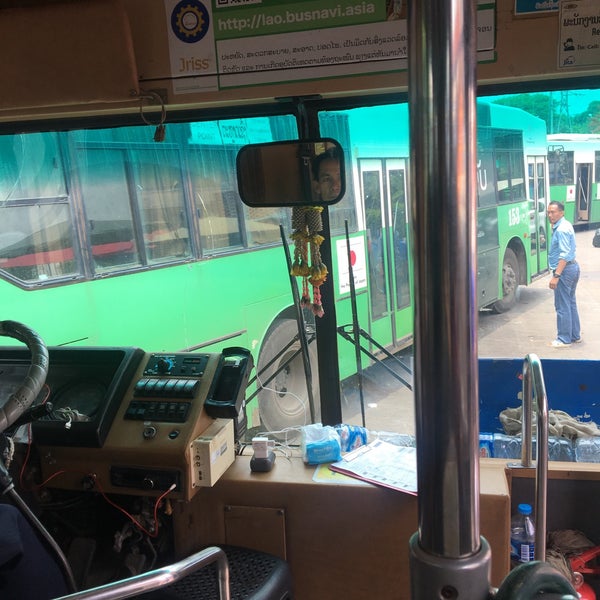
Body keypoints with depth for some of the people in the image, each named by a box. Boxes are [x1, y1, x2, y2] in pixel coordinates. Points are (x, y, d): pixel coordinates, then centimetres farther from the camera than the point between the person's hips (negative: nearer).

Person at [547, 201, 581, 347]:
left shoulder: (561, 230, -19)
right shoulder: (565, 226, 13)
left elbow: (565, 255, -25)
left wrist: (556, 276, -28)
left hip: (565, 269, -11)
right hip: (573, 267, 11)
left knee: (562, 306, -3)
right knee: (571, 303, 17)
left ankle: (564, 339, 4)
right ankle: (575, 335, 25)